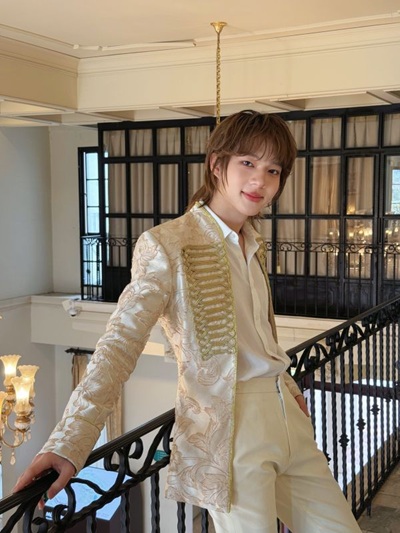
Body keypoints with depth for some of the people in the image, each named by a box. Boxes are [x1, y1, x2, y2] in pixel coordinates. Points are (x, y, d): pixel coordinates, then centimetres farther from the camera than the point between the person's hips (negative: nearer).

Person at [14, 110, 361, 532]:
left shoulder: (254, 245, 13)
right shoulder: (167, 244, -10)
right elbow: (120, 343, -20)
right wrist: (69, 442, -28)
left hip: (286, 417, 8)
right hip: (226, 429, -7)